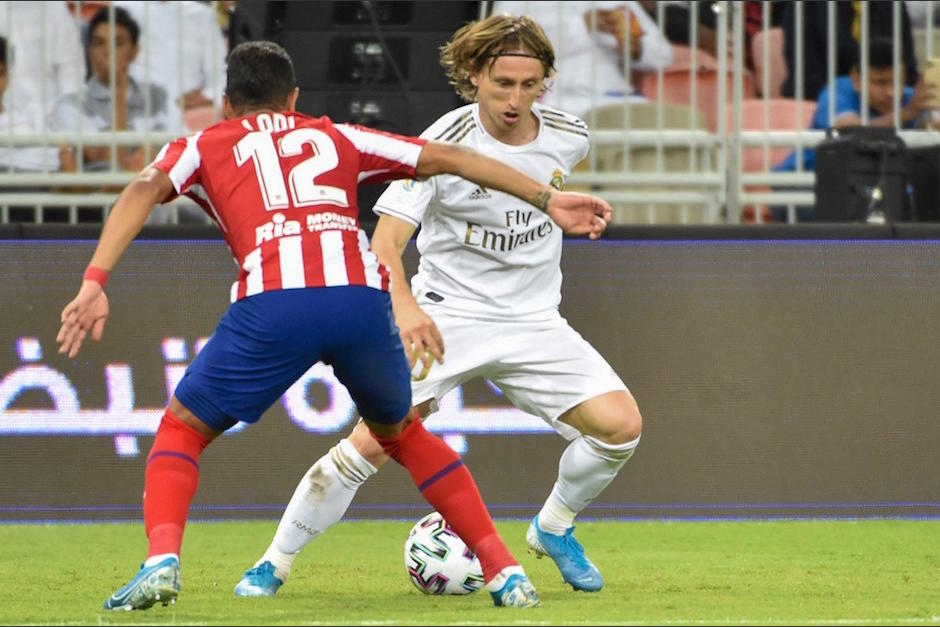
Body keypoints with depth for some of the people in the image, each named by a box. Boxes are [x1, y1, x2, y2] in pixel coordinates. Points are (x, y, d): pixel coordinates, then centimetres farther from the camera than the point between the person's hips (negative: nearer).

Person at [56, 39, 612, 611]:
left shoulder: (204, 147, 26)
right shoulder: (336, 137, 33)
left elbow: (145, 188, 7)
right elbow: (446, 157, 30)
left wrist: (95, 283, -4)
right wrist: (546, 198, 32)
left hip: (273, 305, -3)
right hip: (363, 299, 3)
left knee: (182, 430, 17)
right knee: (400, 432, 29)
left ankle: (162, 560, -7)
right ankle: (504, 570, 23)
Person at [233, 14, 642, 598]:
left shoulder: (567, 136, -4)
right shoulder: (444, 144, -18)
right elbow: (384, 243, -25)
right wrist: (404, 307, -42)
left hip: (533, 320, 4)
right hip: (447, 316, -4)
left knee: (621, 423, -14)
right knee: (373, 442, -18)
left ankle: (554, 529, 13)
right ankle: (275, 564, -1)